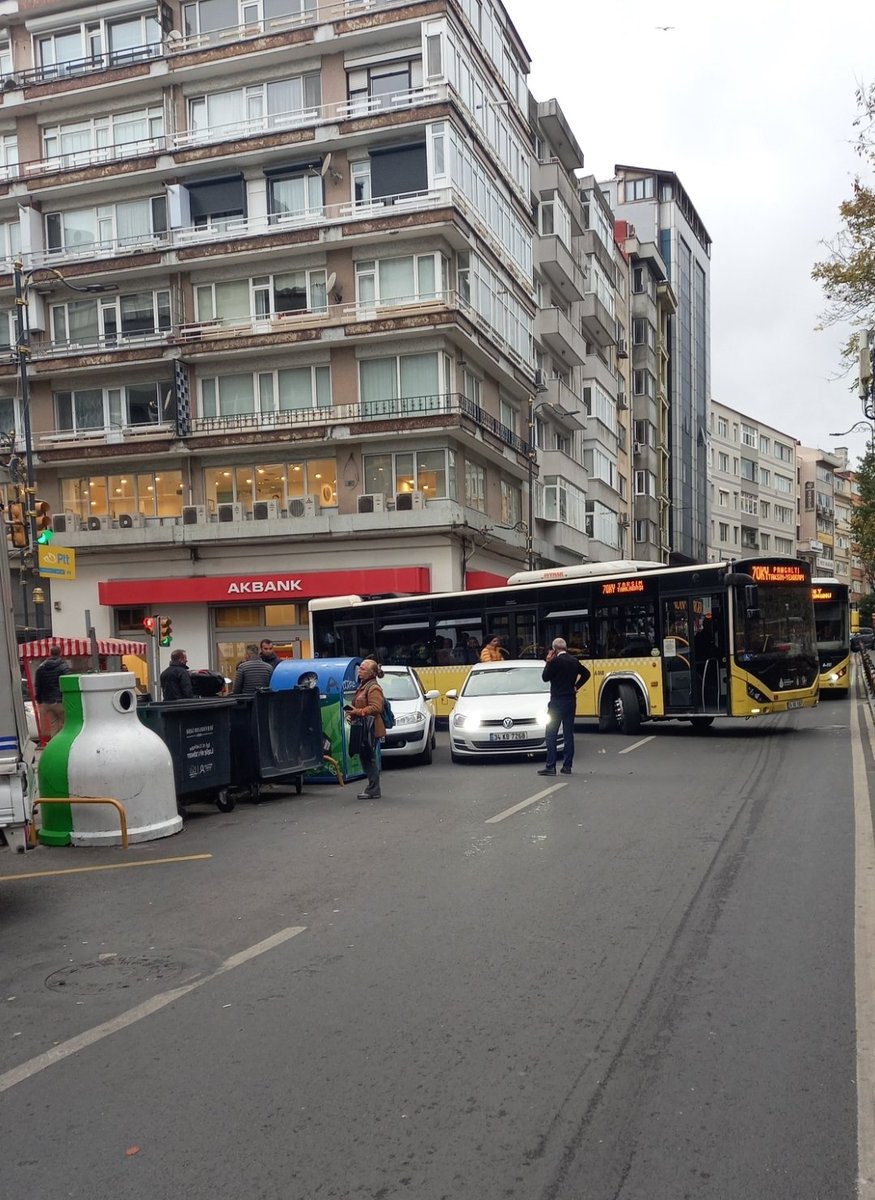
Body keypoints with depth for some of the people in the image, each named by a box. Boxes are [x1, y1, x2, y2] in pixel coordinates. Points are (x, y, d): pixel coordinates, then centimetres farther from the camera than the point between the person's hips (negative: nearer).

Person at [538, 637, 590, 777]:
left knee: (551, 735, -3)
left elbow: (545, 677, -9)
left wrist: (548, 662, -2)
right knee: (568, 734, 8)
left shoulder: (555, 661, -14)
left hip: (557, 701, -6)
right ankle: (567, 766, 9)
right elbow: (586, 673, 16)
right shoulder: (574, 661, 6)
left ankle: (550, 766, -6)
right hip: (571, 701, 6)